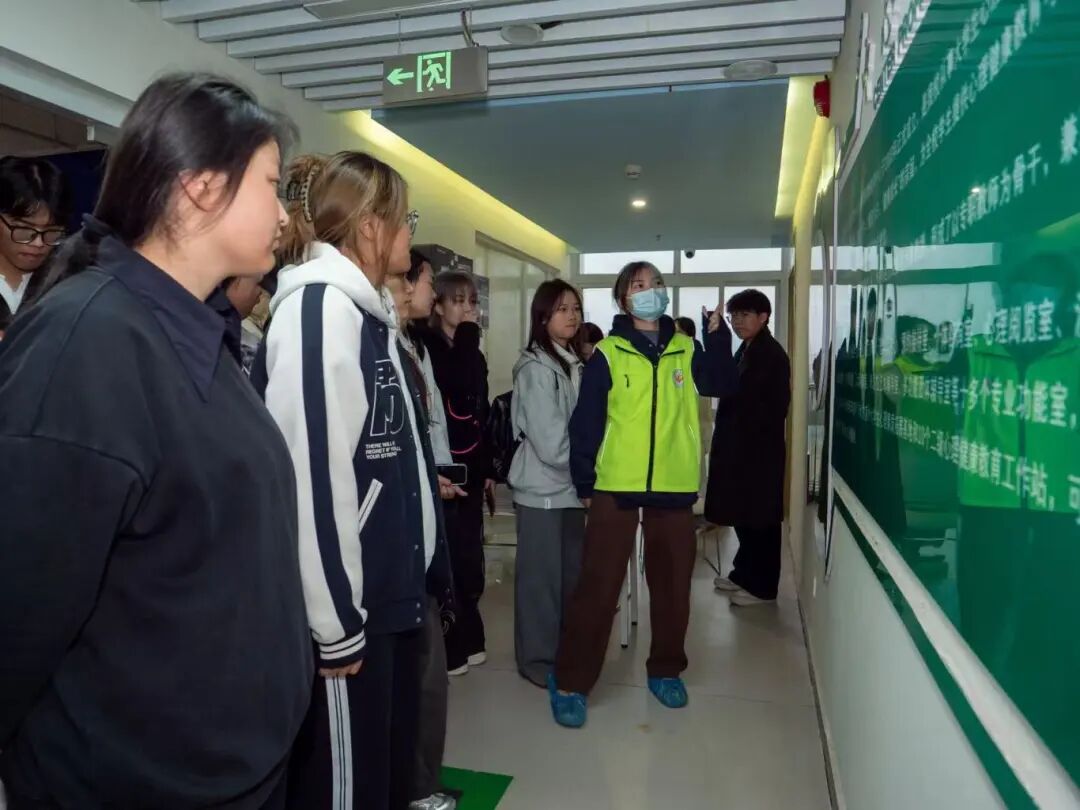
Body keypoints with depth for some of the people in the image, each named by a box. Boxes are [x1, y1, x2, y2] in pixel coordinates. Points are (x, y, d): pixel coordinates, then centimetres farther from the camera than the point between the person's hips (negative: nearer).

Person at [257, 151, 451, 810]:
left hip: (393, 593, 9)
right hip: (350, 607, -9)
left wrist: (422, 574, 16)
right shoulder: (320, 308, -17)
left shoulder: (370, 311, 12)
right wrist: (335, 622, -20)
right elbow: (312, 473, -24)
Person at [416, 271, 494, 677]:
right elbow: (457, 388, -24)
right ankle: (446, 648, 12)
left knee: (469, 558, 12)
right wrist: (468, 334, -13)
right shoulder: (426, 346, -6)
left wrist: (488, 467, 15)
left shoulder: (474, 354, 16)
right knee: (447, 558, -2)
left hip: (471, 468, 7)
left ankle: (467, 639, 25)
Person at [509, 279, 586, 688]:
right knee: (541, 577, 3)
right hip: (543, 488, -7)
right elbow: (551, 444, -19)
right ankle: (538, 659, 18)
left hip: (570, 487, 7)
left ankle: (564, 652, 29)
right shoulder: (535, 368, -14)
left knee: (571, 574, 14)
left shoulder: (574, 365, 10)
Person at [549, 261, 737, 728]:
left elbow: (723, 386, -2)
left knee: (672, 583, 14)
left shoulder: (685, 351, 8)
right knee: (598, 584, 0)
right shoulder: (607, 354, -2)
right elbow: (585, 421, -4)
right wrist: (584, 481, -6)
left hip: (674, 486, 4)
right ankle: (571, 682, 13)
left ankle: (665, 670, 33)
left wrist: (719, 337, -12)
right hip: (616, 485, -3)